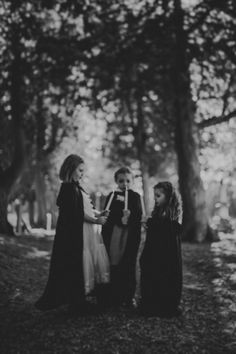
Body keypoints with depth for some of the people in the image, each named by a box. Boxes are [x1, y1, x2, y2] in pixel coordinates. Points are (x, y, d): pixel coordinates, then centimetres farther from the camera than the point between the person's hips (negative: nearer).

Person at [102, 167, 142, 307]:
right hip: (114, 236, 0)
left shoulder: (135, 197, 7)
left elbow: (138, 216, -4)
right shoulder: (112, 196, 9)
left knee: (129, 267, 2)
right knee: (114, 267, 0)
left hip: (131, 236, 0)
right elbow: (108, 216, 2)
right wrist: (121, 220, -12)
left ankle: (129, 297, 12)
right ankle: (114, 298, 8)